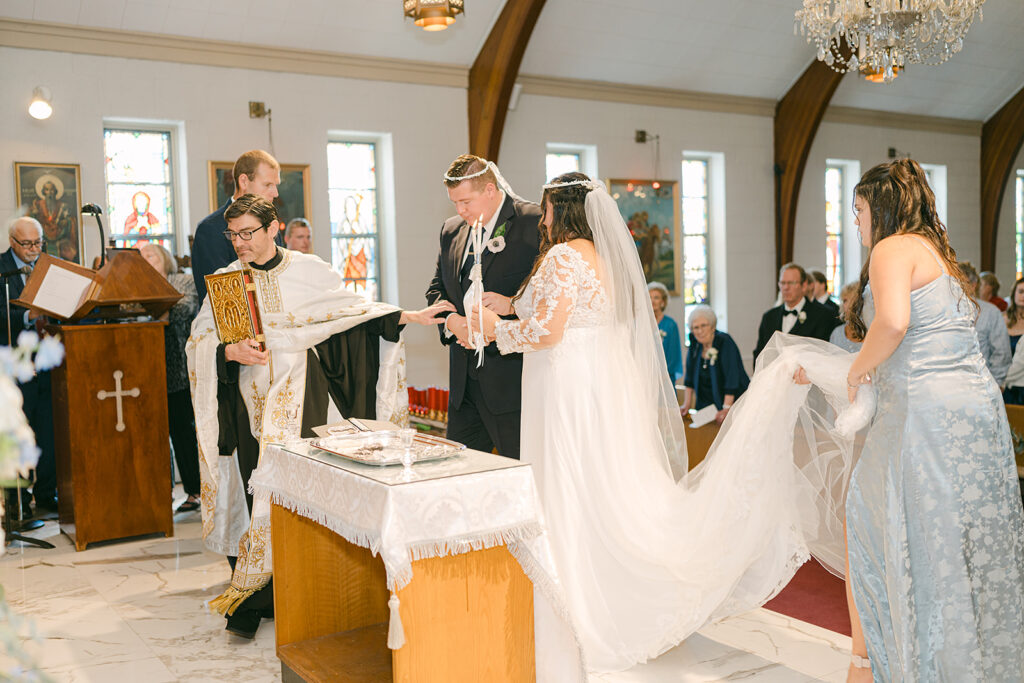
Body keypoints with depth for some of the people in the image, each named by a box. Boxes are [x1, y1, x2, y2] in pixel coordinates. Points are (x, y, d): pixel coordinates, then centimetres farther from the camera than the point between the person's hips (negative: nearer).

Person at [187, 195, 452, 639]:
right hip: (254, 406, 1)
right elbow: (198, 340, 4)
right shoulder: (226, 281, 6)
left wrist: (409, 317, 2)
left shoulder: (306, 270, 2)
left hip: (302, 402, -1)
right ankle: (251, 601, 10)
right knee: (257, 487, -1)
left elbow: (352, 309, 8)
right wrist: (229, 352, -15)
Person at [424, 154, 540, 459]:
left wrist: (512, 305, -22)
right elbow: (436, 288, 18)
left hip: (512, 378, -6)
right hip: (463, 380, 7)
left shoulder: (535, 222, -8)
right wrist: (452, 320, -2)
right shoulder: (451, 231, 14)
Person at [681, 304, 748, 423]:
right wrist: (687, 402, 4)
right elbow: (690, 372, 7)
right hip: (705, 402, 5)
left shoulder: (724, 341, -19)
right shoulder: (695, 342, -1)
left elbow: (732, 377, -24)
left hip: (732, 400, -5)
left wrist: (726, 408, -28)